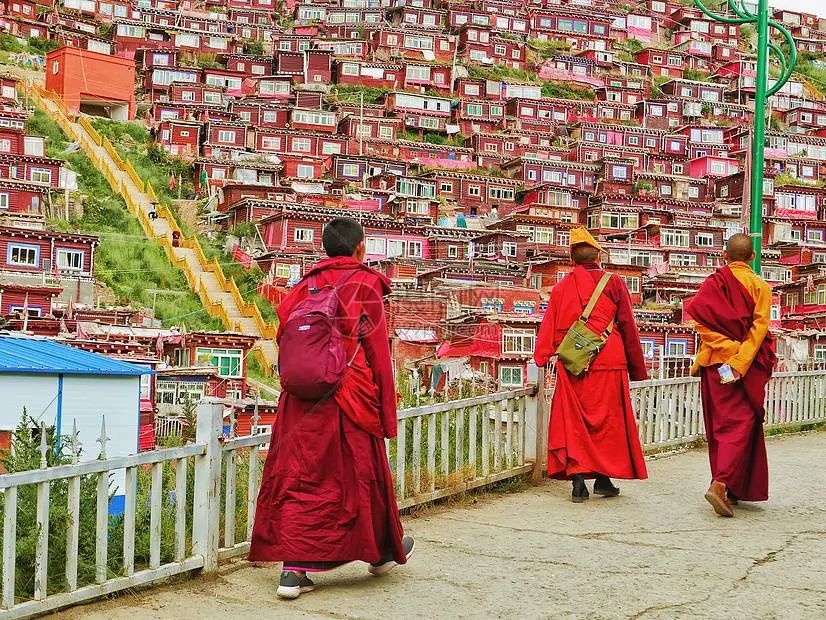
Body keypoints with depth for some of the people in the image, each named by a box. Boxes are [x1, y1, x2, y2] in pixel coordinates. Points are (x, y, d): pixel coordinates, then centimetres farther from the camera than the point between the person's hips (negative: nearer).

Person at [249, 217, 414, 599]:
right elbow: (377, 351, -5)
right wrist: (387, 412, -1)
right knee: (361, 475, 12)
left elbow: (285, 339, 6)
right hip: (351, 399, -3)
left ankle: (293, 568, -4)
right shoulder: (365, 284, -3)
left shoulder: (305, 286, 9)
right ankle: (383, 551, 31)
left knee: (298, 477, 4)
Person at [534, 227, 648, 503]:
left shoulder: (561, 288, 9)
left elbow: (548, 327, 3)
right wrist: (637, 369, 7)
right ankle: (603, 479, 10)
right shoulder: (613, 283, 2)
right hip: (608, 363, -2)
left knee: (574, 421, 5)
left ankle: (577, 479, -1)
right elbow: (628, 327, 2)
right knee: (607, 419, 7)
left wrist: (541, 360, 3)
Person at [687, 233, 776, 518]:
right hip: (748, 366, -3)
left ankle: (726, 488, 18)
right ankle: (721, 484, -22)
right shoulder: (759, 286, -2)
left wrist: (727, 348, -14)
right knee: (740, 424, -4)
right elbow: (759, 329, -13)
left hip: (714, 362, 3)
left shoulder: (713, 283, 4)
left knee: (720, 426, 12)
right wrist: (739, 363, -18)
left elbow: (697, 316, -12)